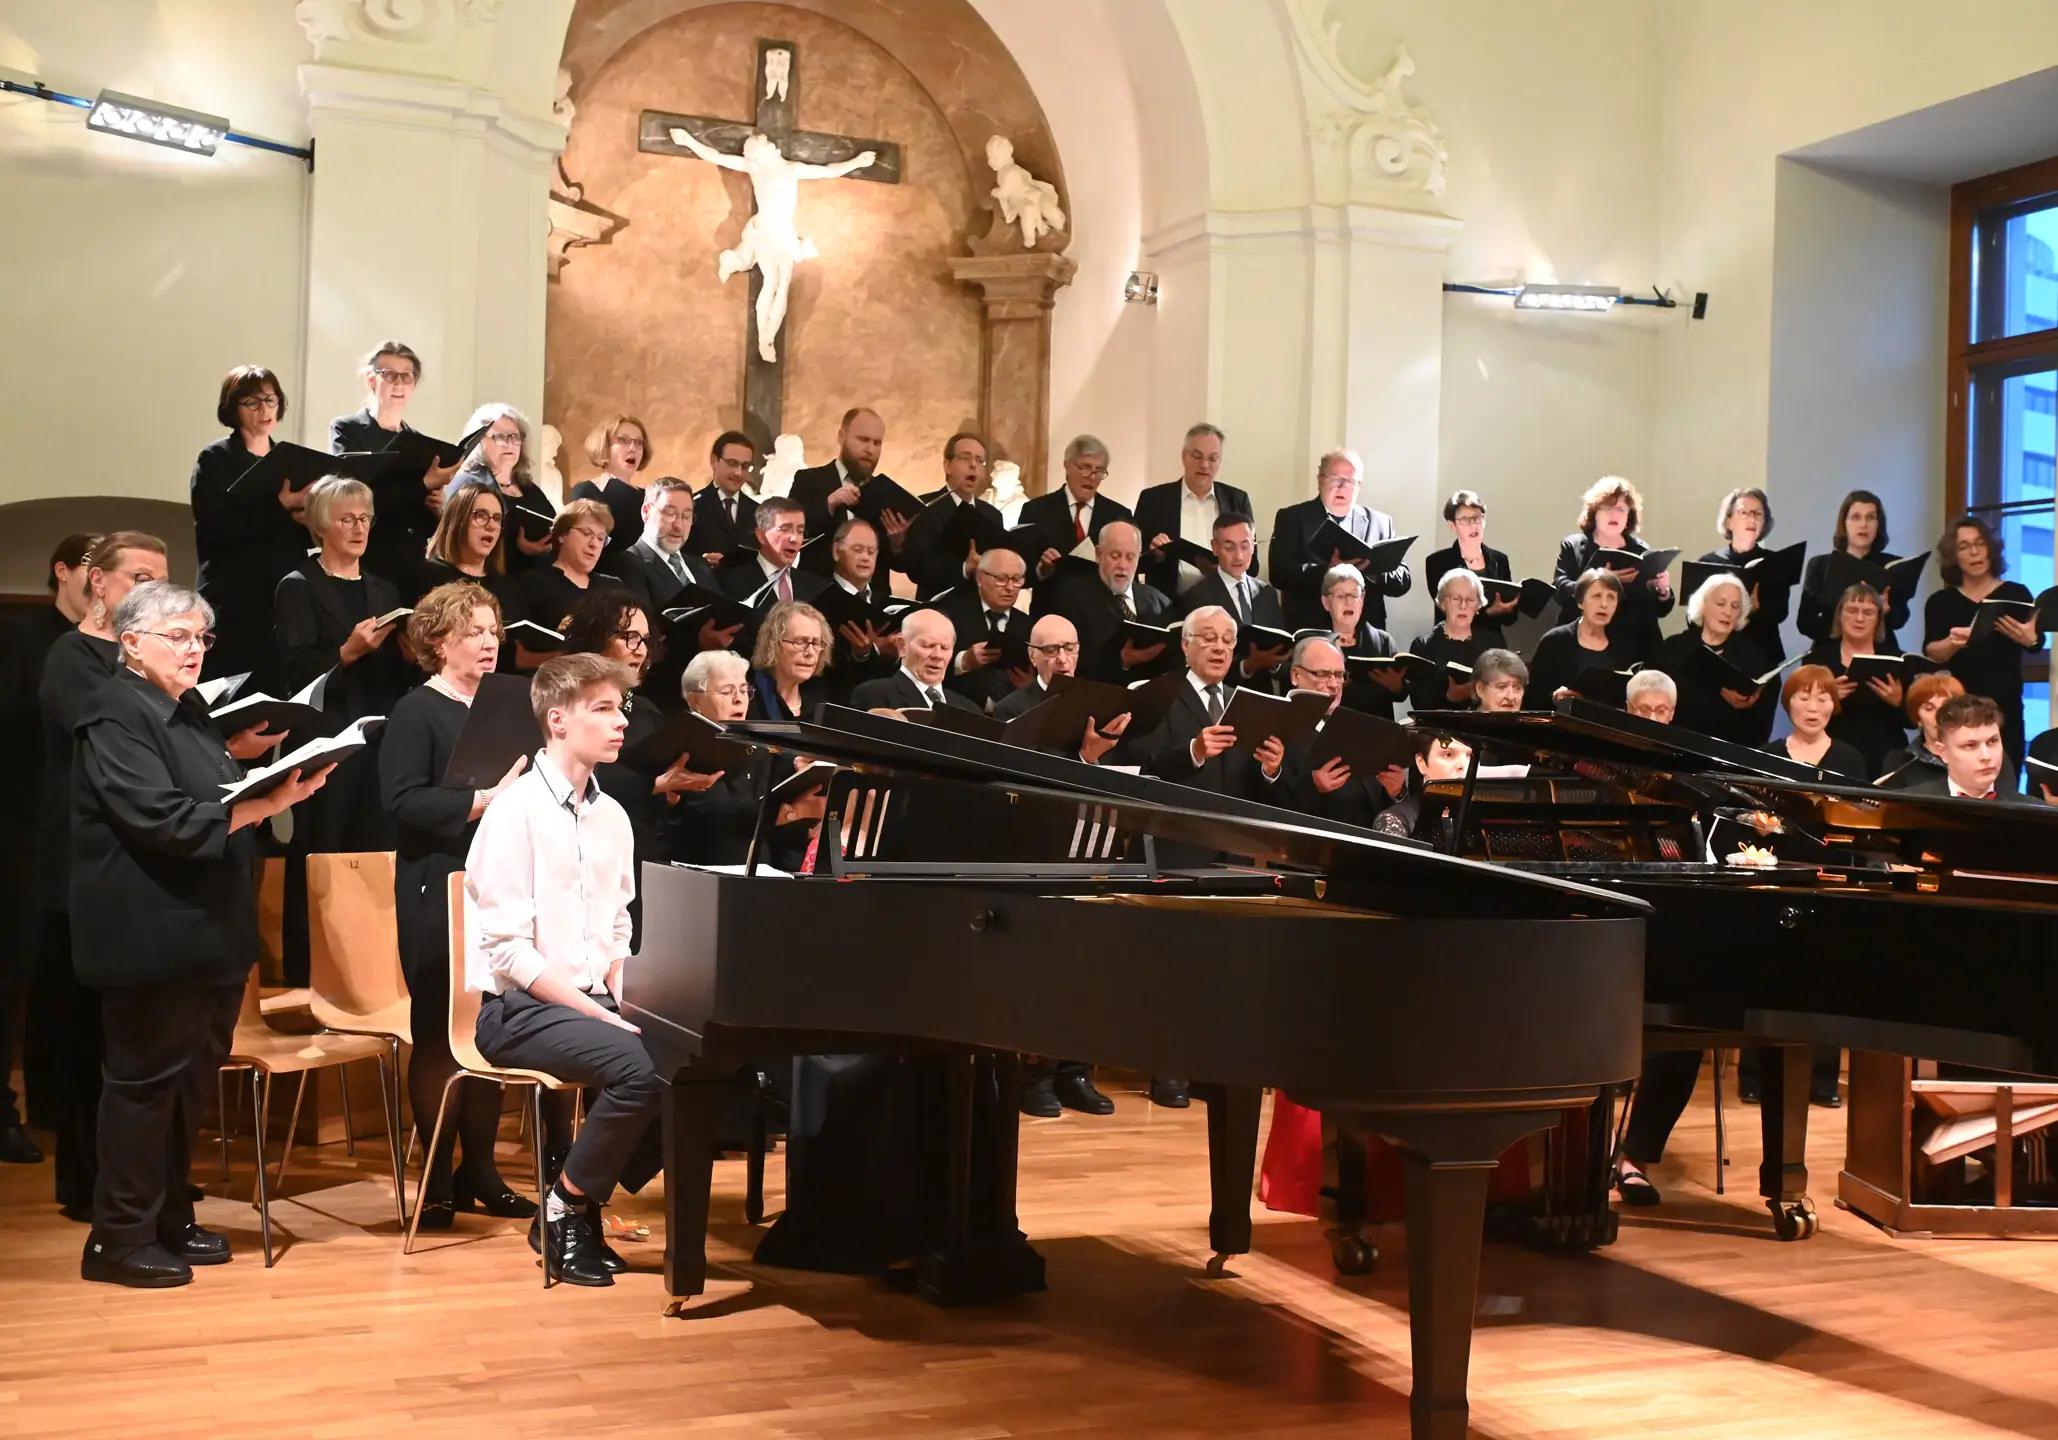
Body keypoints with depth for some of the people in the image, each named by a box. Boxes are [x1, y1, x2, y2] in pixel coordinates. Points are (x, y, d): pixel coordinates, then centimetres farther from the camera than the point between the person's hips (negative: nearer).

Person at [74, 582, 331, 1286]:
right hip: (151, 935, -9)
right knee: (147, 1080, -1)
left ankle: (169, 1220, 26)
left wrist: (271, 782, 5)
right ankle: (119, 1237, 9)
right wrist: (267, 802, -22)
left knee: (191, 1077, 15)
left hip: (205, 932, 9)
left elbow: (220, 798, 24)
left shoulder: (188, 711, 17)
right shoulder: (116, 716, -12)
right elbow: (165, 820, -22)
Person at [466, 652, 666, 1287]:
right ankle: (564, 1211, -7)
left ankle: (586, 1202, 1)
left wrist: (625, 999, -3)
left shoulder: (612, 818, 11)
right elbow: (509, 950, -16)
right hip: (520, 1010, -7)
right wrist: (603, 1017, -20)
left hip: (591, 1001, 7)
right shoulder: (516, 810, -11)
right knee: (640, 1067, -30)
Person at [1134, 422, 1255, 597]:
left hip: (1222, 603, 1)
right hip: (1169, 607, -1)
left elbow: (1251, 564, 10)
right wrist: (1155, 554, -14)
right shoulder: (1154, 499, 5)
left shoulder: (1237, 500, 10)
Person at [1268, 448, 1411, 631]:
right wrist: (1326, 571, -19)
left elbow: (1404, 580, 10)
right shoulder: (1293, 518, 6)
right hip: (1309, 631, -2)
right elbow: (1280, 573, -6)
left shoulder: (1380, 522, 13)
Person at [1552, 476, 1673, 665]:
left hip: (1634, 652, 2)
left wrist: (1663, 590, -9)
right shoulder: (1572, 546, 6)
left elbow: (1660, 610, 13)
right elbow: (1562, 592, -10)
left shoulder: (1642, 551, 12)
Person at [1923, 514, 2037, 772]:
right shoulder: (1940, 602, 4)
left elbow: (2037, 644, -6)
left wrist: (2029, 639, -30)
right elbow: (1930, 653, -6)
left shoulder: (2017, 594, 3)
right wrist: (1952, 643, -29)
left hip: (2005, 709, 0)